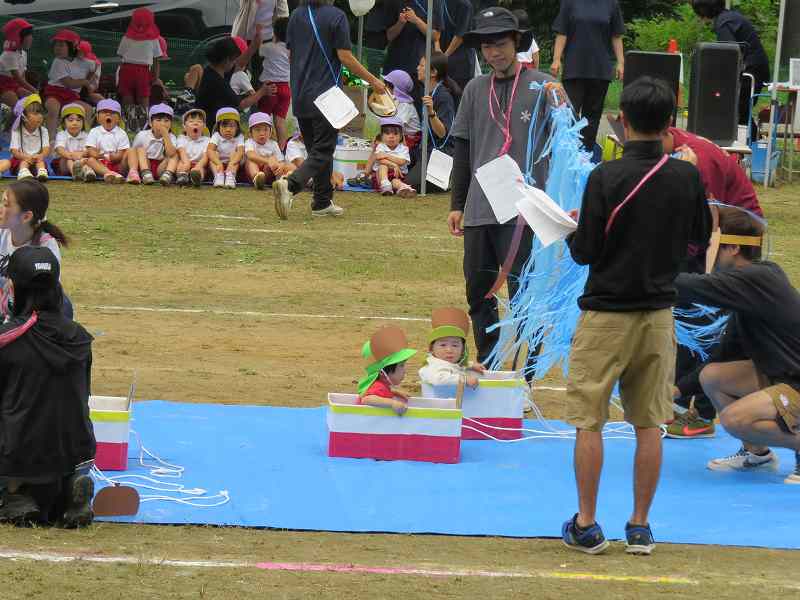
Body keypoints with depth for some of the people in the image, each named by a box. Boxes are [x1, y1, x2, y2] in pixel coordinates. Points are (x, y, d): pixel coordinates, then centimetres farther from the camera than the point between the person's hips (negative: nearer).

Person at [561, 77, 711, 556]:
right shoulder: (687, 177, -3)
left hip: (607, 315, -4)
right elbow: (702, 236, 12)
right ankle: (640, 528, 12)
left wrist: (572, 234, 8)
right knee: (650, 425, 9)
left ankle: (586, 526, 7)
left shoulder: (606, 178, -15)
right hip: (659, 314, 4)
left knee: (589, 422, 5)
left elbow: (585, 252, -12)